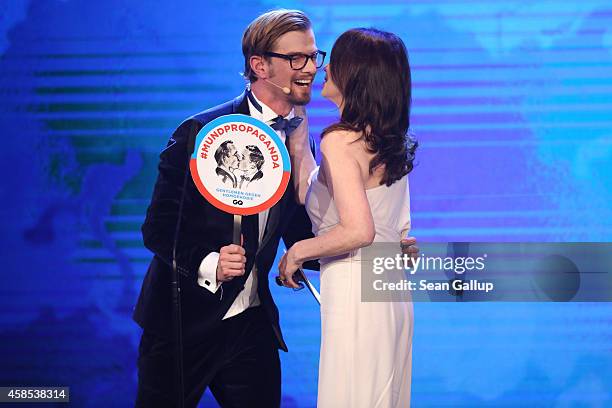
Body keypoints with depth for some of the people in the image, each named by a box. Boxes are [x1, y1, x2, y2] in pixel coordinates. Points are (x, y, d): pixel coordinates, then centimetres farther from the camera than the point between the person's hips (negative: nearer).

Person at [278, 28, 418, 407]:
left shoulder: (340, 140, -15)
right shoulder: (390, 141, 9)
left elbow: (359, 230, -25)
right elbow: (311, 199, 14)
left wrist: (297, 251, -12)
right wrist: (297, 139, 15)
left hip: (355, 294, -9)